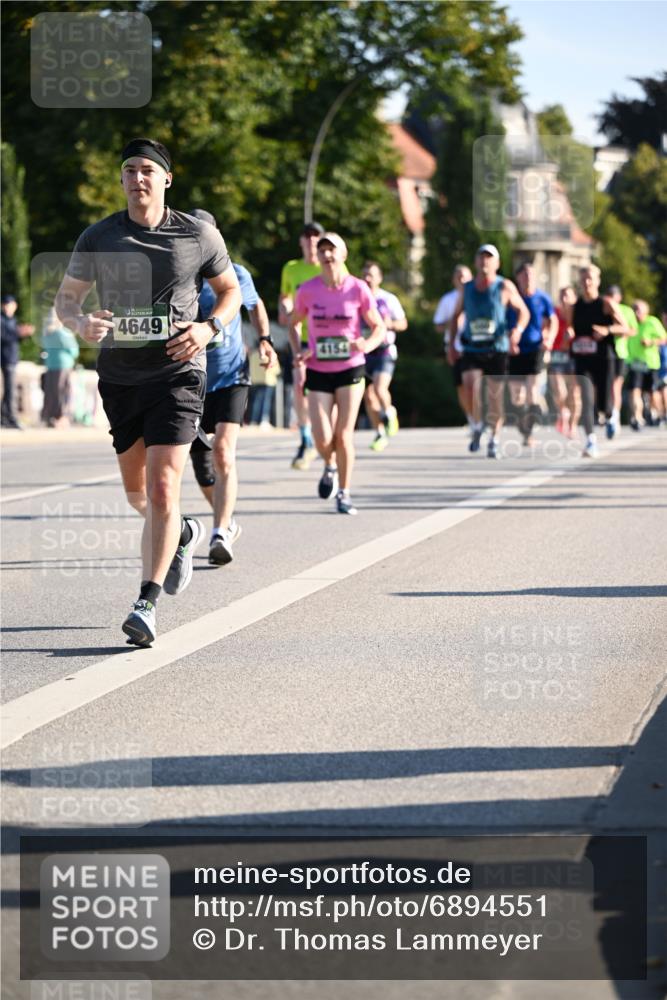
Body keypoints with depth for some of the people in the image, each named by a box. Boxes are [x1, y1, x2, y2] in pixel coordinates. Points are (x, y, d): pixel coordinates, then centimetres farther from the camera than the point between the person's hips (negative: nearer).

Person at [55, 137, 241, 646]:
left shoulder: (198, 235, -2)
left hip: (177, 374, -3)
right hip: (119, 376, 3)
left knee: (162, 489, -16)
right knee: (137, 492, 16)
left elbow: (231, 290, 11)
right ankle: (184, 534, 48)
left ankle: (147, 603, -15)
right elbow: (65, 297, 6)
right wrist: (82, 323, -18)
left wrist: (210, 327, -9)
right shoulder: (98, 238, 1)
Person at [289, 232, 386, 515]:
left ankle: (344, 494, 11)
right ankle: (330, 466, 28)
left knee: (344, 435, -4)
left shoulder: (358, 288, -6)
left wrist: (367, 344, -22)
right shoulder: (308, 290, -3)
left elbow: (379, 328, 0)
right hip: (318, 372, 1)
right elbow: (294, 324, 12)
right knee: (322, 439, -8)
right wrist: (298, 351, -5)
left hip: (350, 369, -1)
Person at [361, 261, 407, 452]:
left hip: (384, 351, -3)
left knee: (380, 390, -22)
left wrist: (390, 324, -14)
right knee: (369, 396, 5)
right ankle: (380, 434, 17)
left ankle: (389, 413, 10)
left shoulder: (389, 299, -1)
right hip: (363, 352, 3)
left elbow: (403, 323, 6)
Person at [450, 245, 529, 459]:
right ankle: (477, 426, 3)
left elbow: (523, 311, 2)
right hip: (472, 350, 1)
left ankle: (494, 441, 14)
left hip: (497, 348, -1)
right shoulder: (466, 288, 8)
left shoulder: (504, 287, -1)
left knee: (496, 395, 1)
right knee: (470, 386, -20)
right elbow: (455, 316, 18)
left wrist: (517, 330, -18)